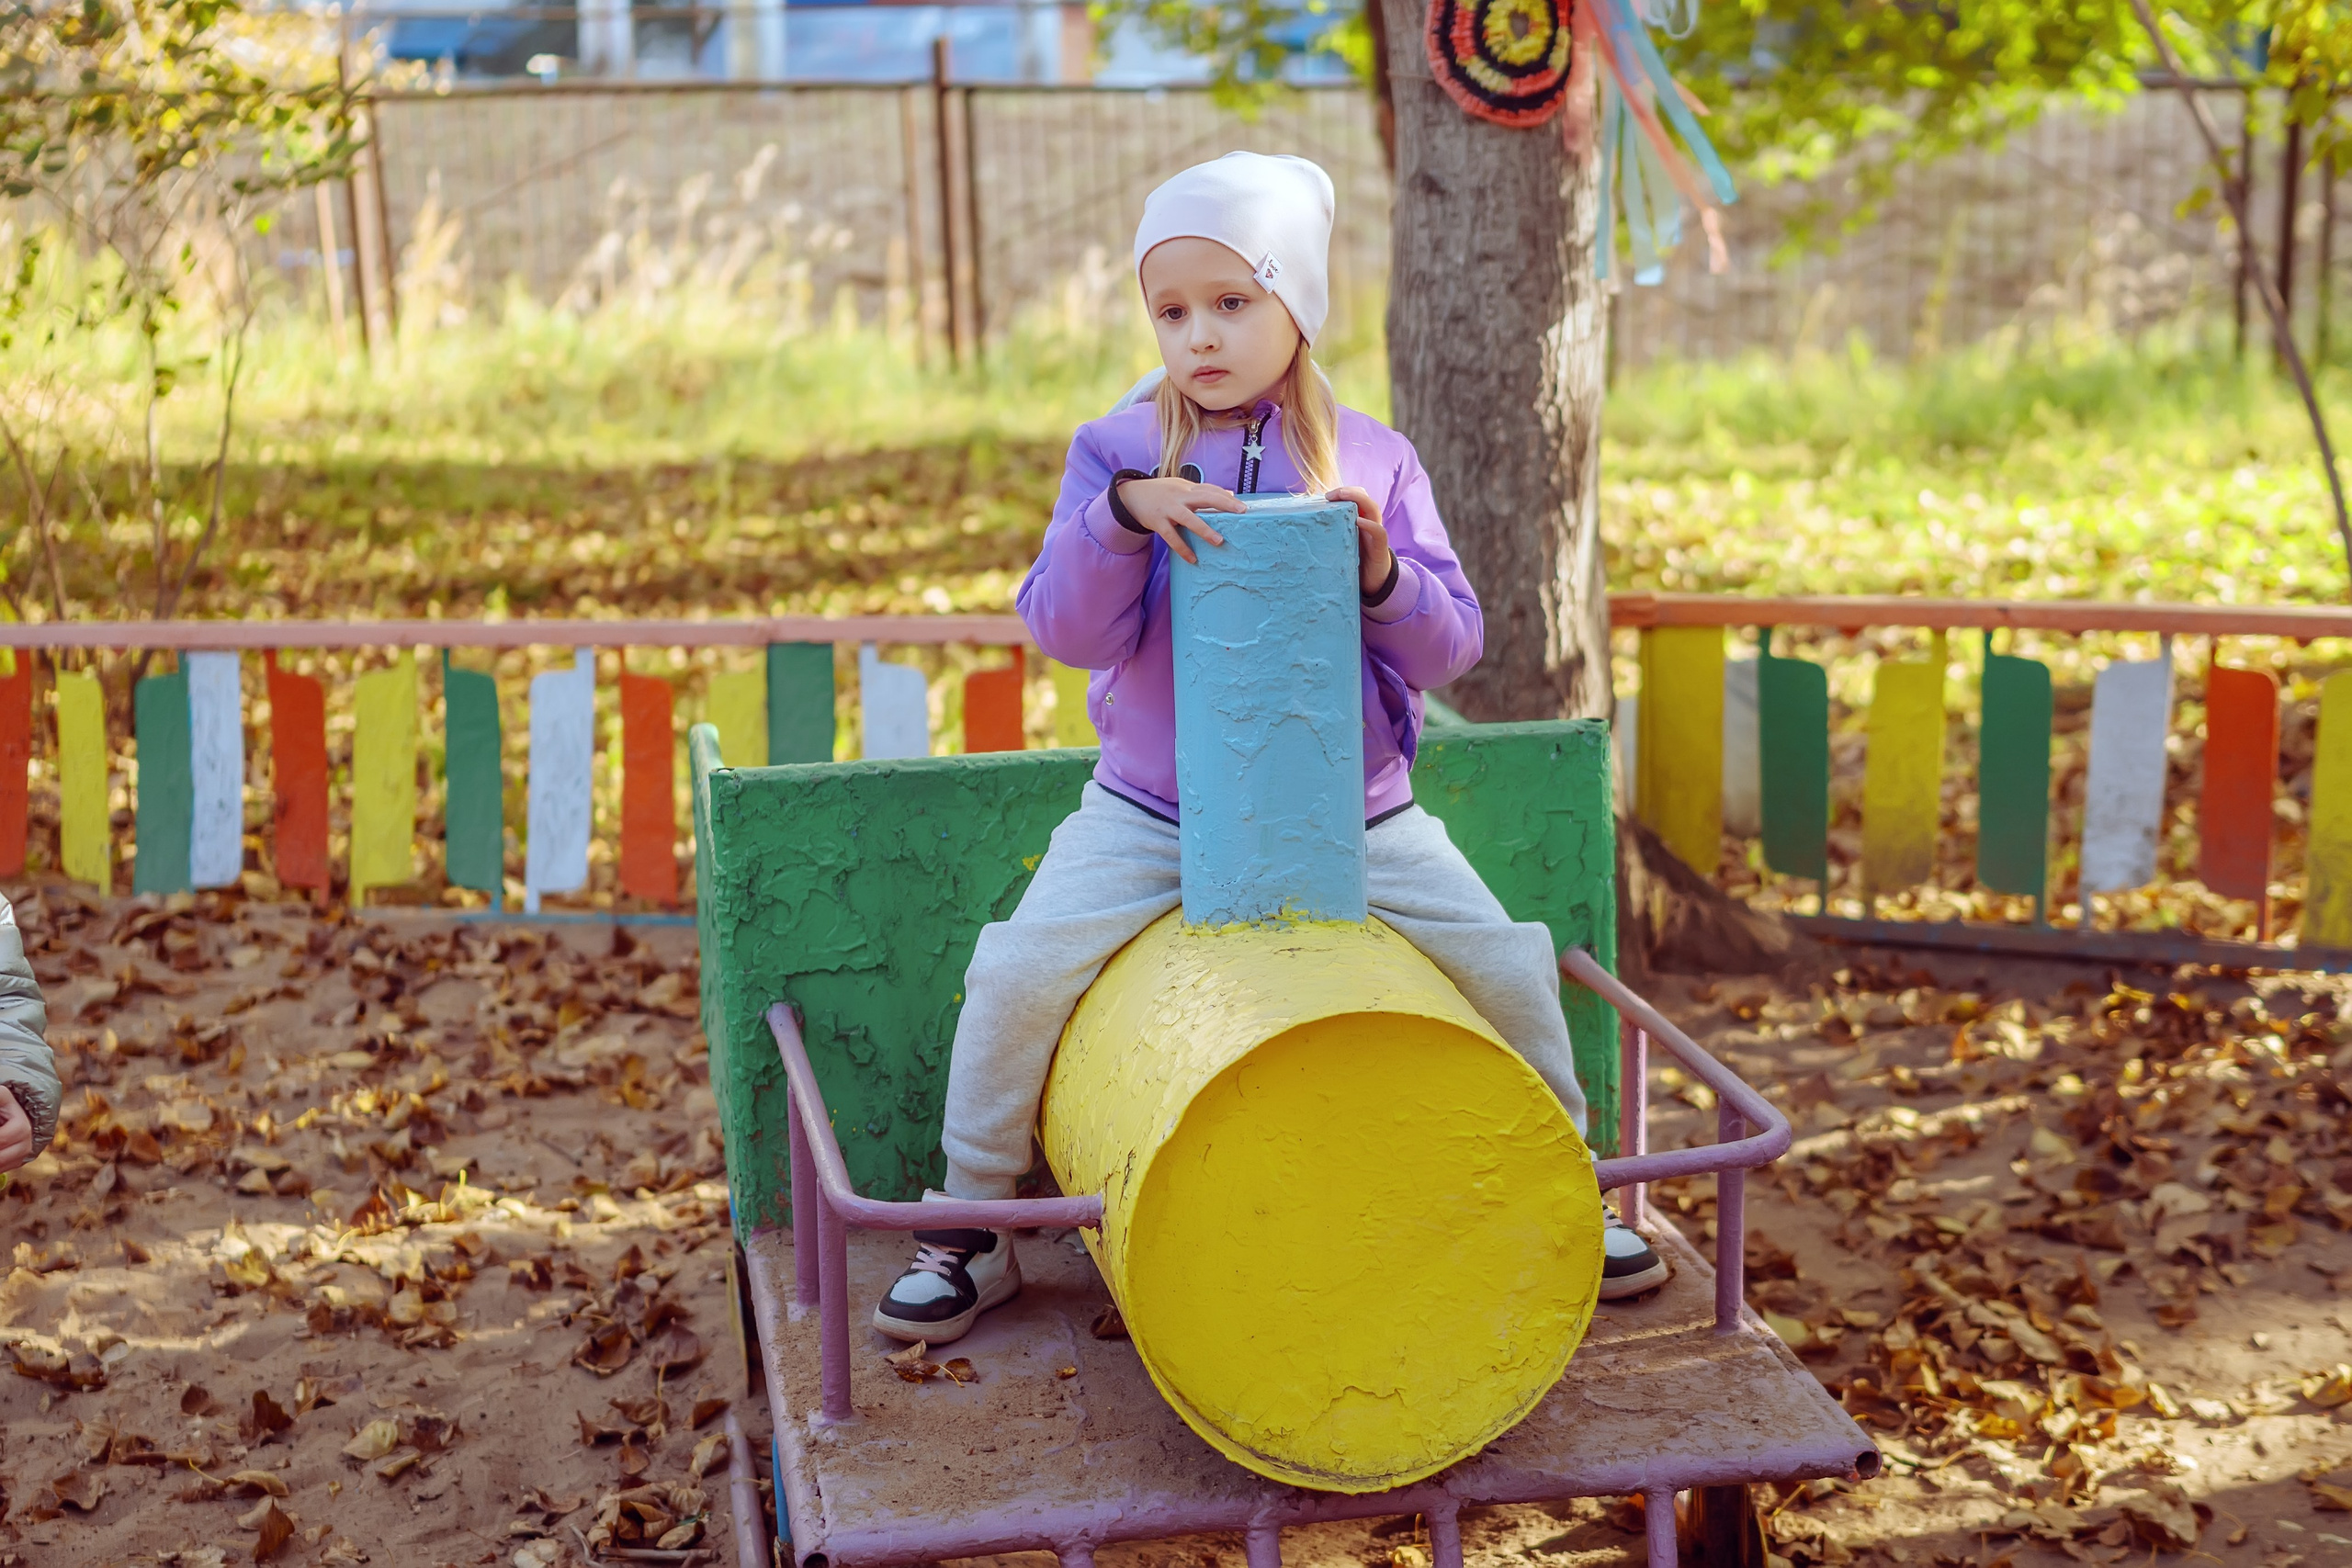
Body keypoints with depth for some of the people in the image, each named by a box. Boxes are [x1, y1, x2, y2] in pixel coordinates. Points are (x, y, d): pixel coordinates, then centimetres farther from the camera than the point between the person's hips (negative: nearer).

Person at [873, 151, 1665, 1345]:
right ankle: (970, 1231, 5)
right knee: (1018, 970, -17)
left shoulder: (1370, 458, 1)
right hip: (1151, 812, -1)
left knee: (1511, 967, -5)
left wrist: (1384, 577, -23)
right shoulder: (1117, 450, -1)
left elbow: (1452, 648, -2)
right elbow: (1064, 629, -13)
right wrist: (1121, 512, -29)